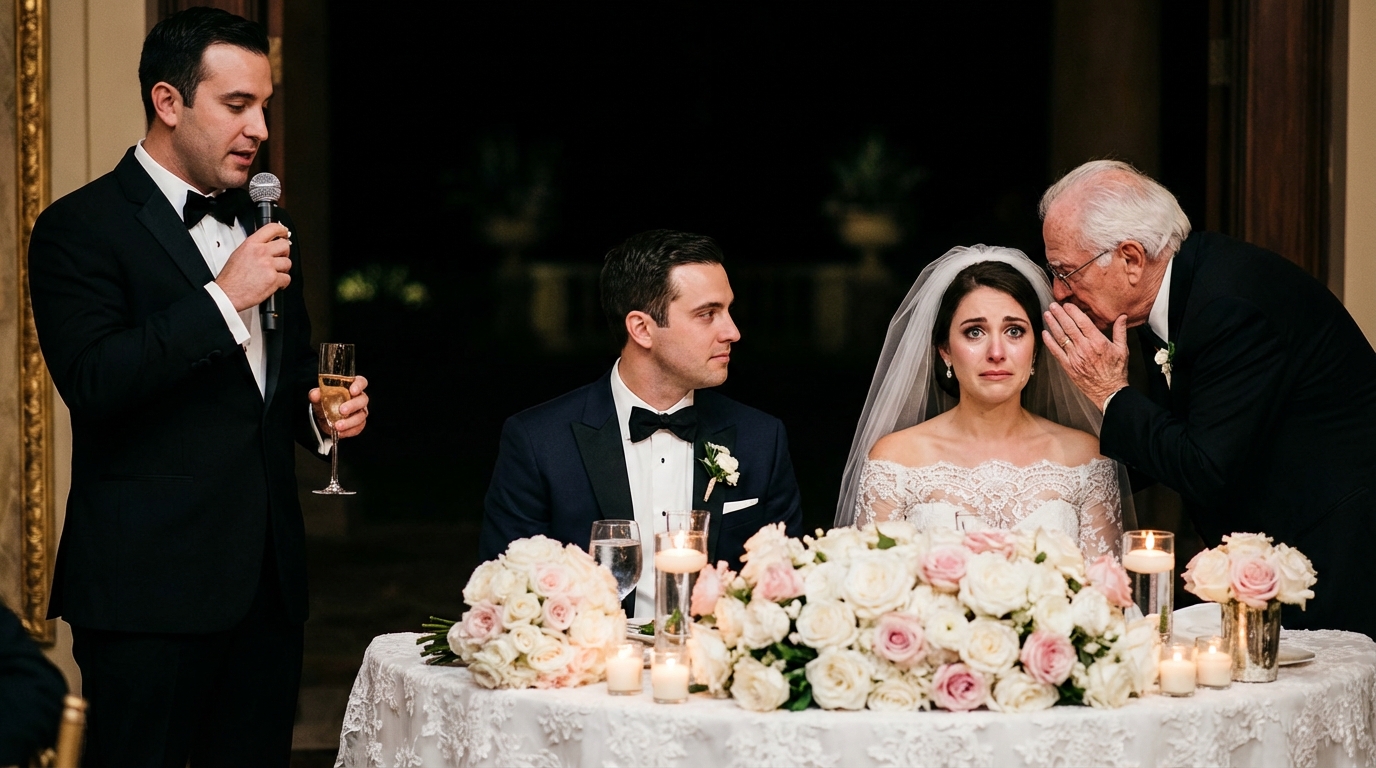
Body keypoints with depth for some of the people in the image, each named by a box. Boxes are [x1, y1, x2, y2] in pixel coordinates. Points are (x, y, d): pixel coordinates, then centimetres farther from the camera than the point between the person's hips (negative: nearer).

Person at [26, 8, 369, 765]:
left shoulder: (260, 222, 16)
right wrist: (223, 298, -21)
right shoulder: (81, 227, -7)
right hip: (151, 588, -7)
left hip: (265, 580, 7)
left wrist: (322, 411, 5)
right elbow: (91, 383, -20)